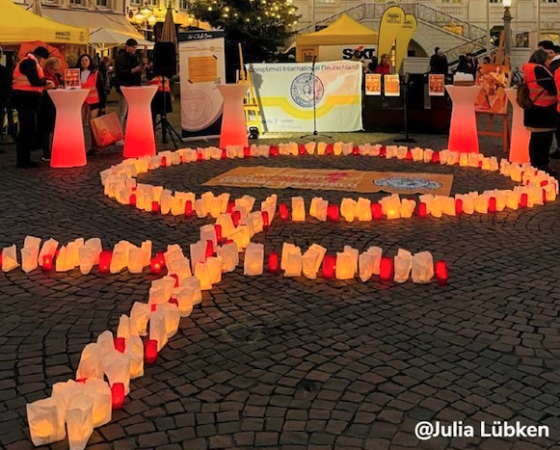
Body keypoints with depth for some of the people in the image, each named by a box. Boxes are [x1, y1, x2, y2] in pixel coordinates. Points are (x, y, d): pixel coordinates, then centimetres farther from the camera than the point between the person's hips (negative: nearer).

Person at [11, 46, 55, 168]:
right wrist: (46, 82, -4)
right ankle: (23, 160, -6)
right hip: (25, 99, -11)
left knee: (30, 129, 14)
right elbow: (35, 81, -21)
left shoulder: (31, 62, 19)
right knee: (27, 130, -9)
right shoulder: (29, 62, -13)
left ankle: (24, 159, 20)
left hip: (27, 99, 11)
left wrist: (44, 85, 6)